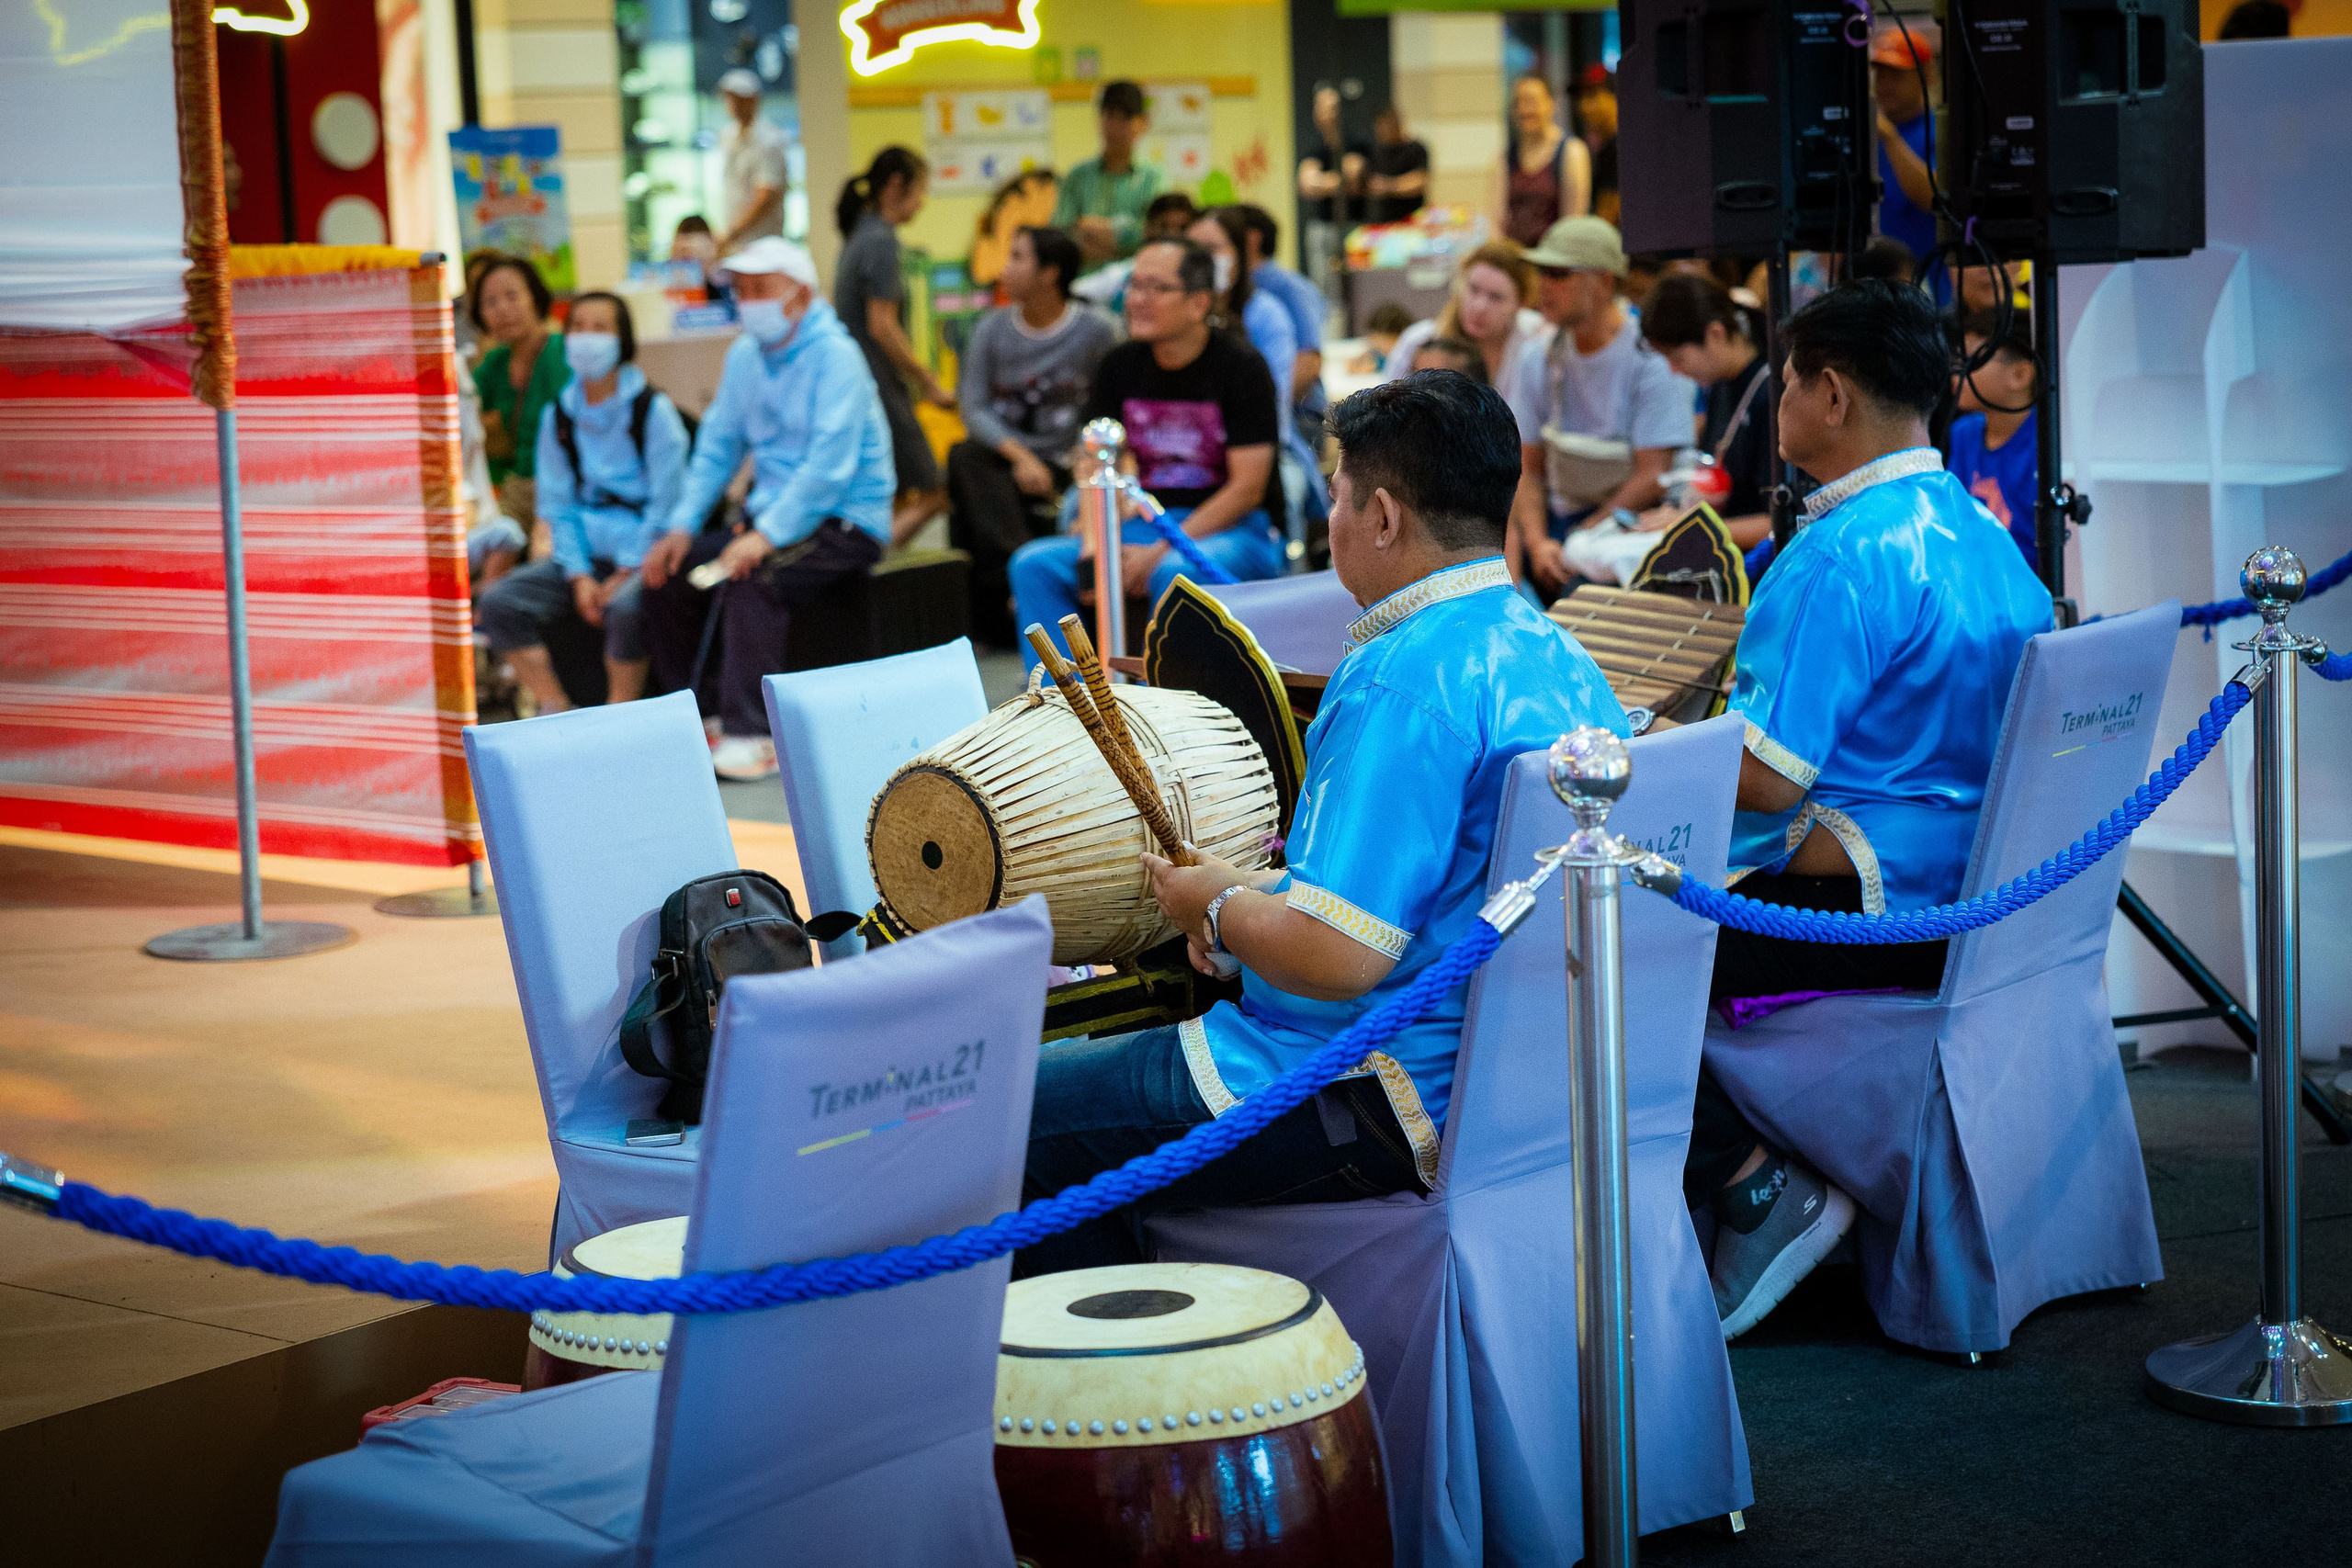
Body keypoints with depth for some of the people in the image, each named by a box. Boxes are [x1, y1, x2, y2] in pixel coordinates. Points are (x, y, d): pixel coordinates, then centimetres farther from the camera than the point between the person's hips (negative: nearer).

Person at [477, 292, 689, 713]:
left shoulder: (652, 410, -4)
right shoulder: (559, 415, 11)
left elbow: (665, 504, -8)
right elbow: (558, 505, 10)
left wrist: (625, 575, -15)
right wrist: (580, 577, -6)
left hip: (642, 560, -5)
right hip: (586, 557, 5)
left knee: (625, 608, -37)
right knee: (499, 602, -16)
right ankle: (558, 715, -13)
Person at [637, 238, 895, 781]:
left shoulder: (834, 355, -15)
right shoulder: (745, 356, 10)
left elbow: (830, 465, -24)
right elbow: (717, 447, 13)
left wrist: (766, 535, -32)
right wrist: (682, 527, -1)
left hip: (846, 520, -8)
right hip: (774, 515, 8)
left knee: (753, 578, -33)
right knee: (667, 573, -5)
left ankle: (750, 736, -31)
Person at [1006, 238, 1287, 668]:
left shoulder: (1241, 367, -8)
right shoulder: (1119, 366, 7)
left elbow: (1247, 488, -13)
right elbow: (1093, 465, 8)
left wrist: (1161, 551, -20)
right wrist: (1096, 540, -14)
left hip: (1238, 531, -5)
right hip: (1148, 524, 6)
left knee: (1173, 572, -39)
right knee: (1033, 564, -16)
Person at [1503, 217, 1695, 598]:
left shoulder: (1654, 357, -10)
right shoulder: (1537, 359, 6)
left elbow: (1652, 479, -14)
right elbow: (1529, 470, 7)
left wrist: (1577, 544, -15)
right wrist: (1538, 543, -12)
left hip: (1638, 521, -5)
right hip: (1558, 519, 5)